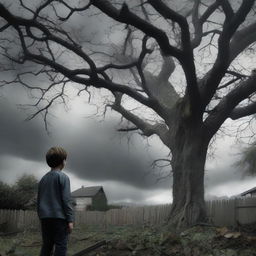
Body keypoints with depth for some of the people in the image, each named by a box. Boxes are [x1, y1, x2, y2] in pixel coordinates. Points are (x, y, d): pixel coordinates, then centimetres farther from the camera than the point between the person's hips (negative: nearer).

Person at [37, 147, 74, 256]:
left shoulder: (43, 179, 14)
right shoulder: (63, 177, -6)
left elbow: (39, 200, 16)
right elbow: (66, 200, -12)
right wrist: (70, 220, -11)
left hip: (45, 217, 6)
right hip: (59, 216, -6)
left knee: (46, 246, 11)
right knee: (61, 246, -4)